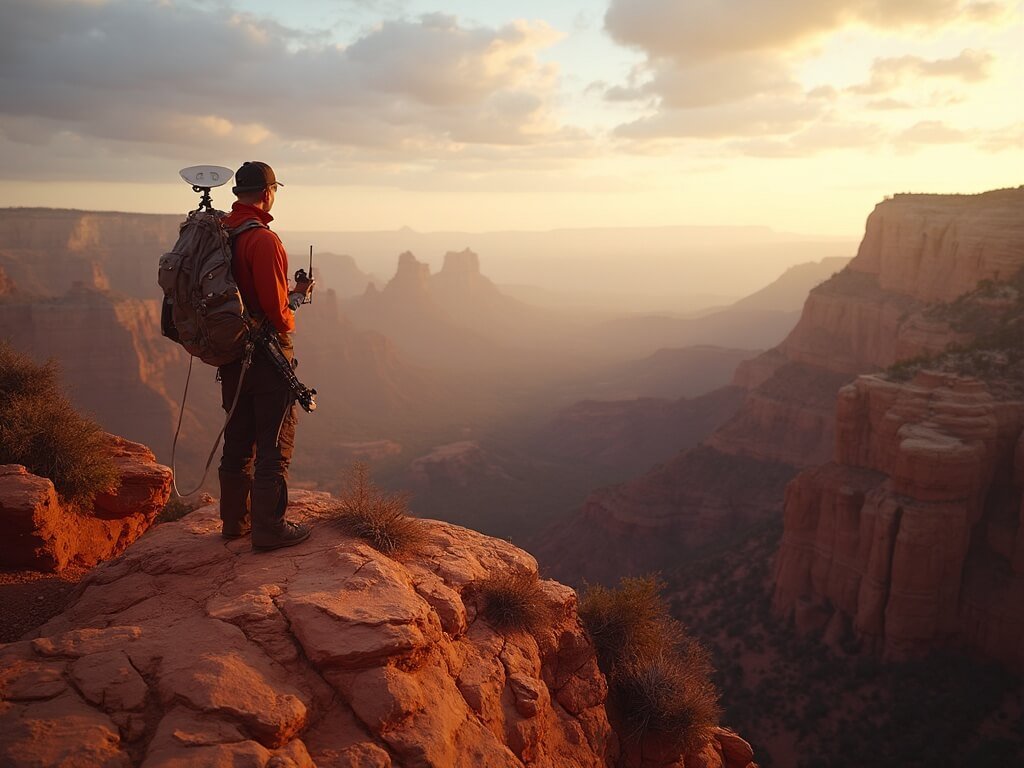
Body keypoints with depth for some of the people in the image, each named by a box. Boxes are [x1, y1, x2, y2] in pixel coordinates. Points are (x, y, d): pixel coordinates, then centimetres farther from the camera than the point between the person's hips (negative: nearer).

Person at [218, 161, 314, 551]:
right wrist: (298, 296, 0)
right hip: (266, 355, -8)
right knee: (274, 445, 1)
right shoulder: (263, 240, -19)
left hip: (230, 352, 8)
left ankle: (234, 521, 29)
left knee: (238, 441, 17)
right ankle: (268, 529, 7)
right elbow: (276, 310, -21)